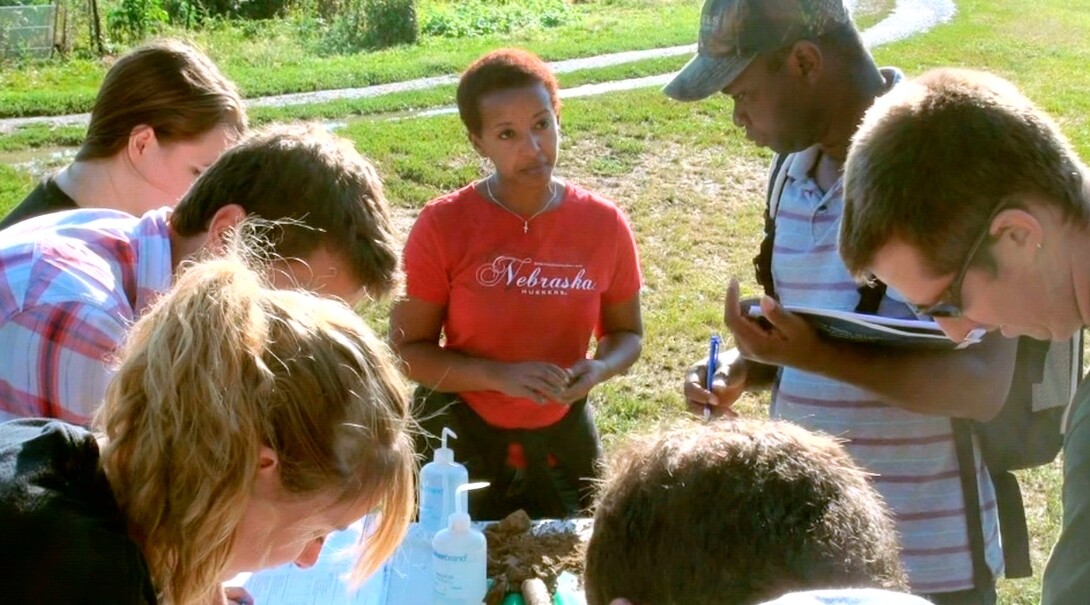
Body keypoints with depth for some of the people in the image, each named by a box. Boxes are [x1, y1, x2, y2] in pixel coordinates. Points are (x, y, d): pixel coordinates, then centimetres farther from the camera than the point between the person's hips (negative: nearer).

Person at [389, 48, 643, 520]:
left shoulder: (604, 223, -6)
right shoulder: (443, 225, -14)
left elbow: (626, 332, 6)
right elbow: (407, 349, -11)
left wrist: (600, 369, -16)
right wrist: (500, 376, -24)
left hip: (563, 439, 3)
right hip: (461, 436, -2)